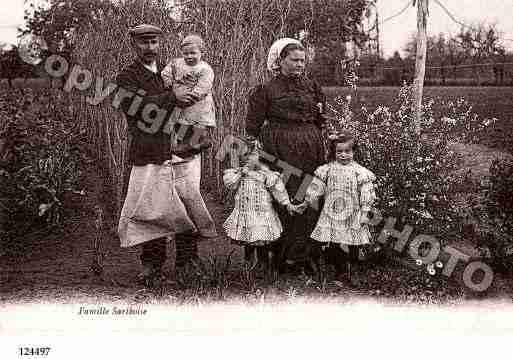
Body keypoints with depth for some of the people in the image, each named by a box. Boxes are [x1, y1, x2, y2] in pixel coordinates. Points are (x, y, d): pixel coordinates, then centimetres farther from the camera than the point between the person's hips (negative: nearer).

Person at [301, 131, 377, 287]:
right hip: (332, 214, 2)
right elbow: (317, 187, 6)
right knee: (333, 245, 8)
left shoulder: (359, 171, -7)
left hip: (352, 215, -2)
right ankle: (337, 271, 25)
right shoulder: (327, 169, 0)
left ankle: (354, 273, 22)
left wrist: (365, 213, -9)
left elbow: (365, 193, -6)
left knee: (353, 246, 5)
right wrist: (307, 202, 7)